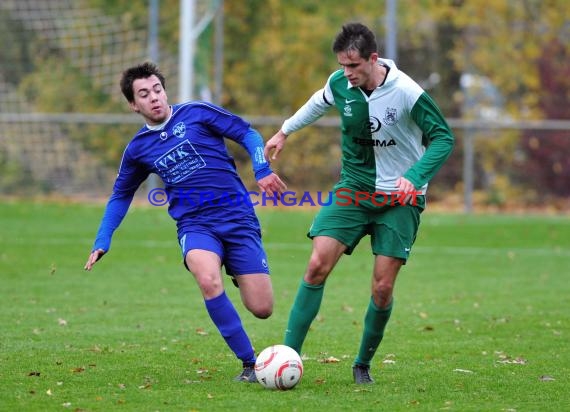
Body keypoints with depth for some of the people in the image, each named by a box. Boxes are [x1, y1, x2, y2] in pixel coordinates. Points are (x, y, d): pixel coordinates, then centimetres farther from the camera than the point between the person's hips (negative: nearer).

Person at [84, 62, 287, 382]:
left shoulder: (197, 113, 1)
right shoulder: (138, 148, 10)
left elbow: (247, 134, 4)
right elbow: (121, 196, 23)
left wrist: (262, 170, -12)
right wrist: (102, 242, 15)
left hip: (238, 217, -1)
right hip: (195, 224, 1)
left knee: (262, 309, -9)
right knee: (208, 281, -34)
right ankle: (250, 364, -24)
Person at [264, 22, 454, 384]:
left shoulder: (407, 93, -21)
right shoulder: (339, 83, -6)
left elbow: (444, 138, -17)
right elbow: (320, 102, 19)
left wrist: (414, 178, -31)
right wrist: (286, 131, 28)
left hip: (399, 198, -3)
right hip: (354, 187, 3)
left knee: (383, 287, -6)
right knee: (318, 265, -14)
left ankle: (363, 364, 17)